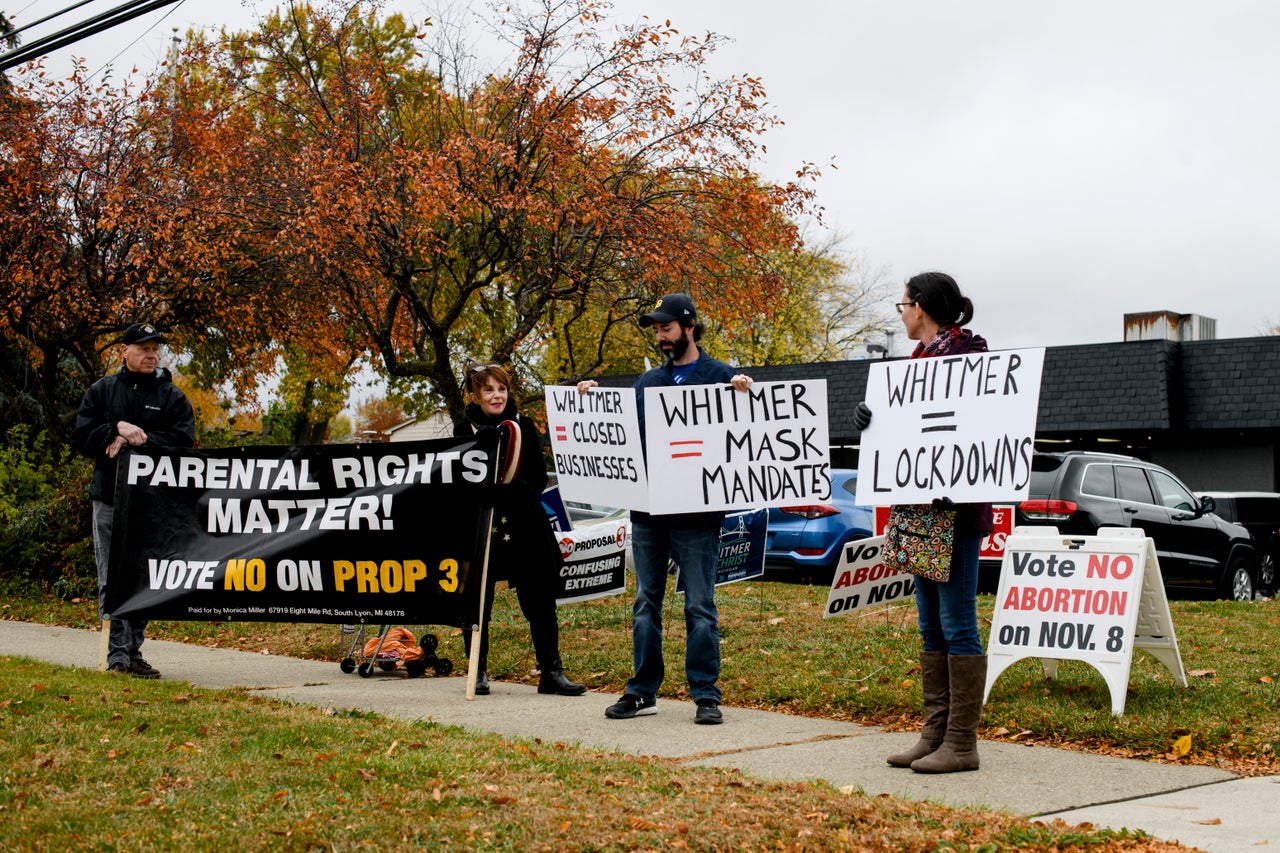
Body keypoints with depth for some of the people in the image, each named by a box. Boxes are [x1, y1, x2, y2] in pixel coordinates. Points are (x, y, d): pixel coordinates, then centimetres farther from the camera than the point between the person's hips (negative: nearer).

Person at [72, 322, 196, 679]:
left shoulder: (172, 396, 9)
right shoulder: (102, 391, 12)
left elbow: (183, 441, -4)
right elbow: (82, 436, 4)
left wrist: (135, 441, -12)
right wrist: (117, 429, -12)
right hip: (109, 498, 0)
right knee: (112, 579, -5)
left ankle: (133, 652, 10)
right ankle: (117, 653, -5)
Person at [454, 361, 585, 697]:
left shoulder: (524, 427, 7)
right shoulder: (463, 431, 2)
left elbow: (539, 478, 5)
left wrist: (512, 491, -13)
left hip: (525, 529, 2)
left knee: (540, 600, 2)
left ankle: (551, 672, 7)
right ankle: (479, 672, 19)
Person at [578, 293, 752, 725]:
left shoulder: (720, 376, 0)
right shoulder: (647, 381, 16)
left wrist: (744, 395, -23)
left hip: (696, 511, -5)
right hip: (646, 509, 5)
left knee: (699, 605, -1)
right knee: (646, 602, 10)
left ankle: (705, 694, 4)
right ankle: (643, 692, 17)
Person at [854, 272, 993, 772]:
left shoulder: (968, 354, -10)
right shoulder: (919, 358, 17)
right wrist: (873, 420, 1)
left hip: (956, 509, -10)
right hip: (920, 507, 10)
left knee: (957, 623, -6)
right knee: (931, 625, 11)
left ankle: (962, 743, -1)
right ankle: (936, 734, 17)